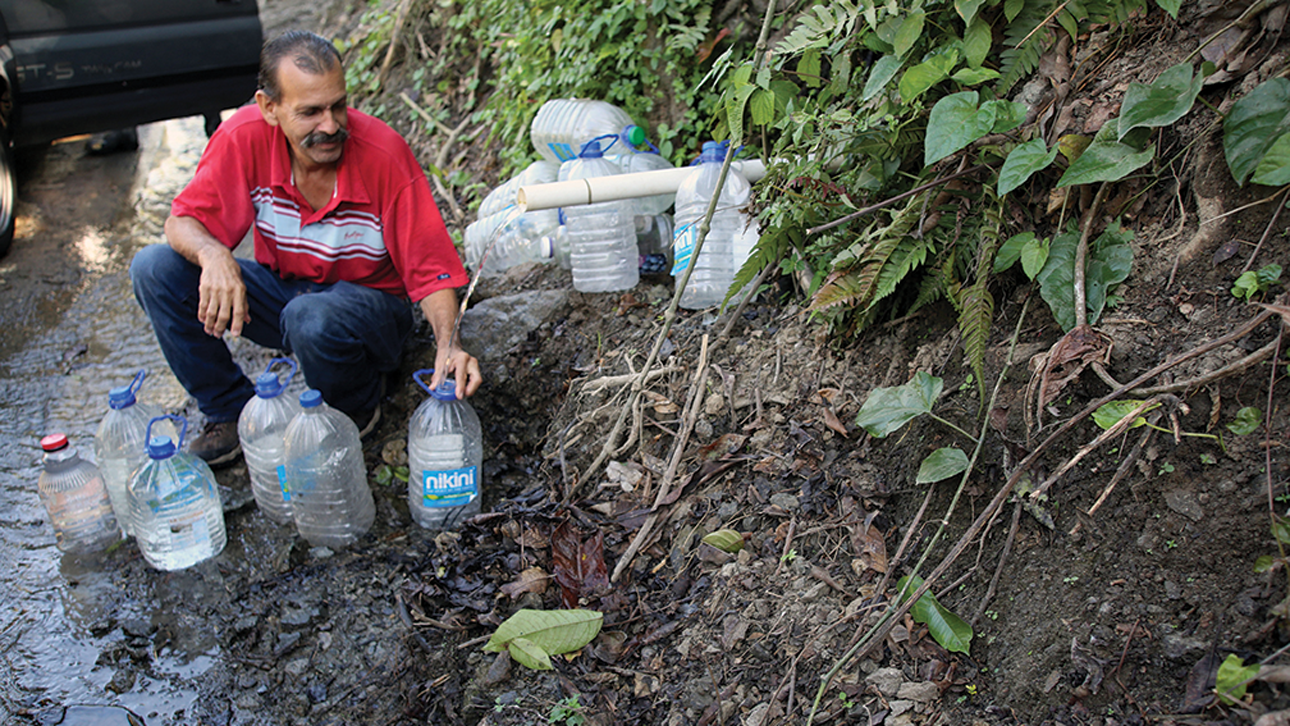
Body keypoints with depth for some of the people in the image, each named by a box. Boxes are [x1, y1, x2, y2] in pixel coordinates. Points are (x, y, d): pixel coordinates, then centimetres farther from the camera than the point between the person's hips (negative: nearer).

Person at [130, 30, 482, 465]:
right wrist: (213, 255, -33)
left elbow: (431, 270, -20)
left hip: (368, 305, -4)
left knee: (312, 318, -38)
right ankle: (232, 413, 4)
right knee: (154, 269, -13)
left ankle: (357, 413, -3)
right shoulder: (246, 136, -15)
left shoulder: (385, 154, -23)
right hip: (280, 290, 4)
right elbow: (184, 220, -8)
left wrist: (448, 345, -38)